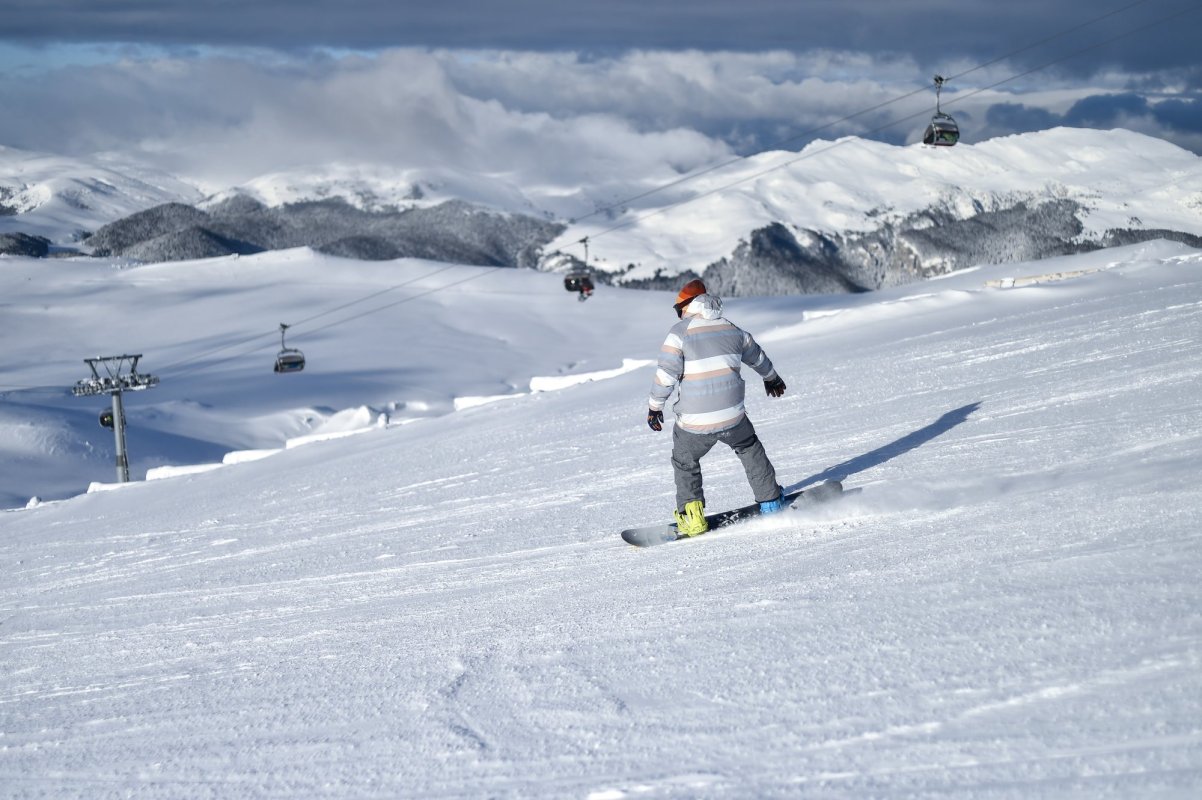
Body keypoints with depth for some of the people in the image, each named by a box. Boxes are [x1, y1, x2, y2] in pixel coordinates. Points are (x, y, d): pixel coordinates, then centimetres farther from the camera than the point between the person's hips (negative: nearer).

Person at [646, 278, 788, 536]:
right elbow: (757, 357, 26)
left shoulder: (680, 332, -7)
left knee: (685, 462, 20)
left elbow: (666, 373, -12)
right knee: (749, 449, 29)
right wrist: (772, 379, 45)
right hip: (732, 417, 3)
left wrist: (655, 406, 1)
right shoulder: (732, 329, 8)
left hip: (694, 423, -3)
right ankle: (770, 499, 33)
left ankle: (692, 515, 11)